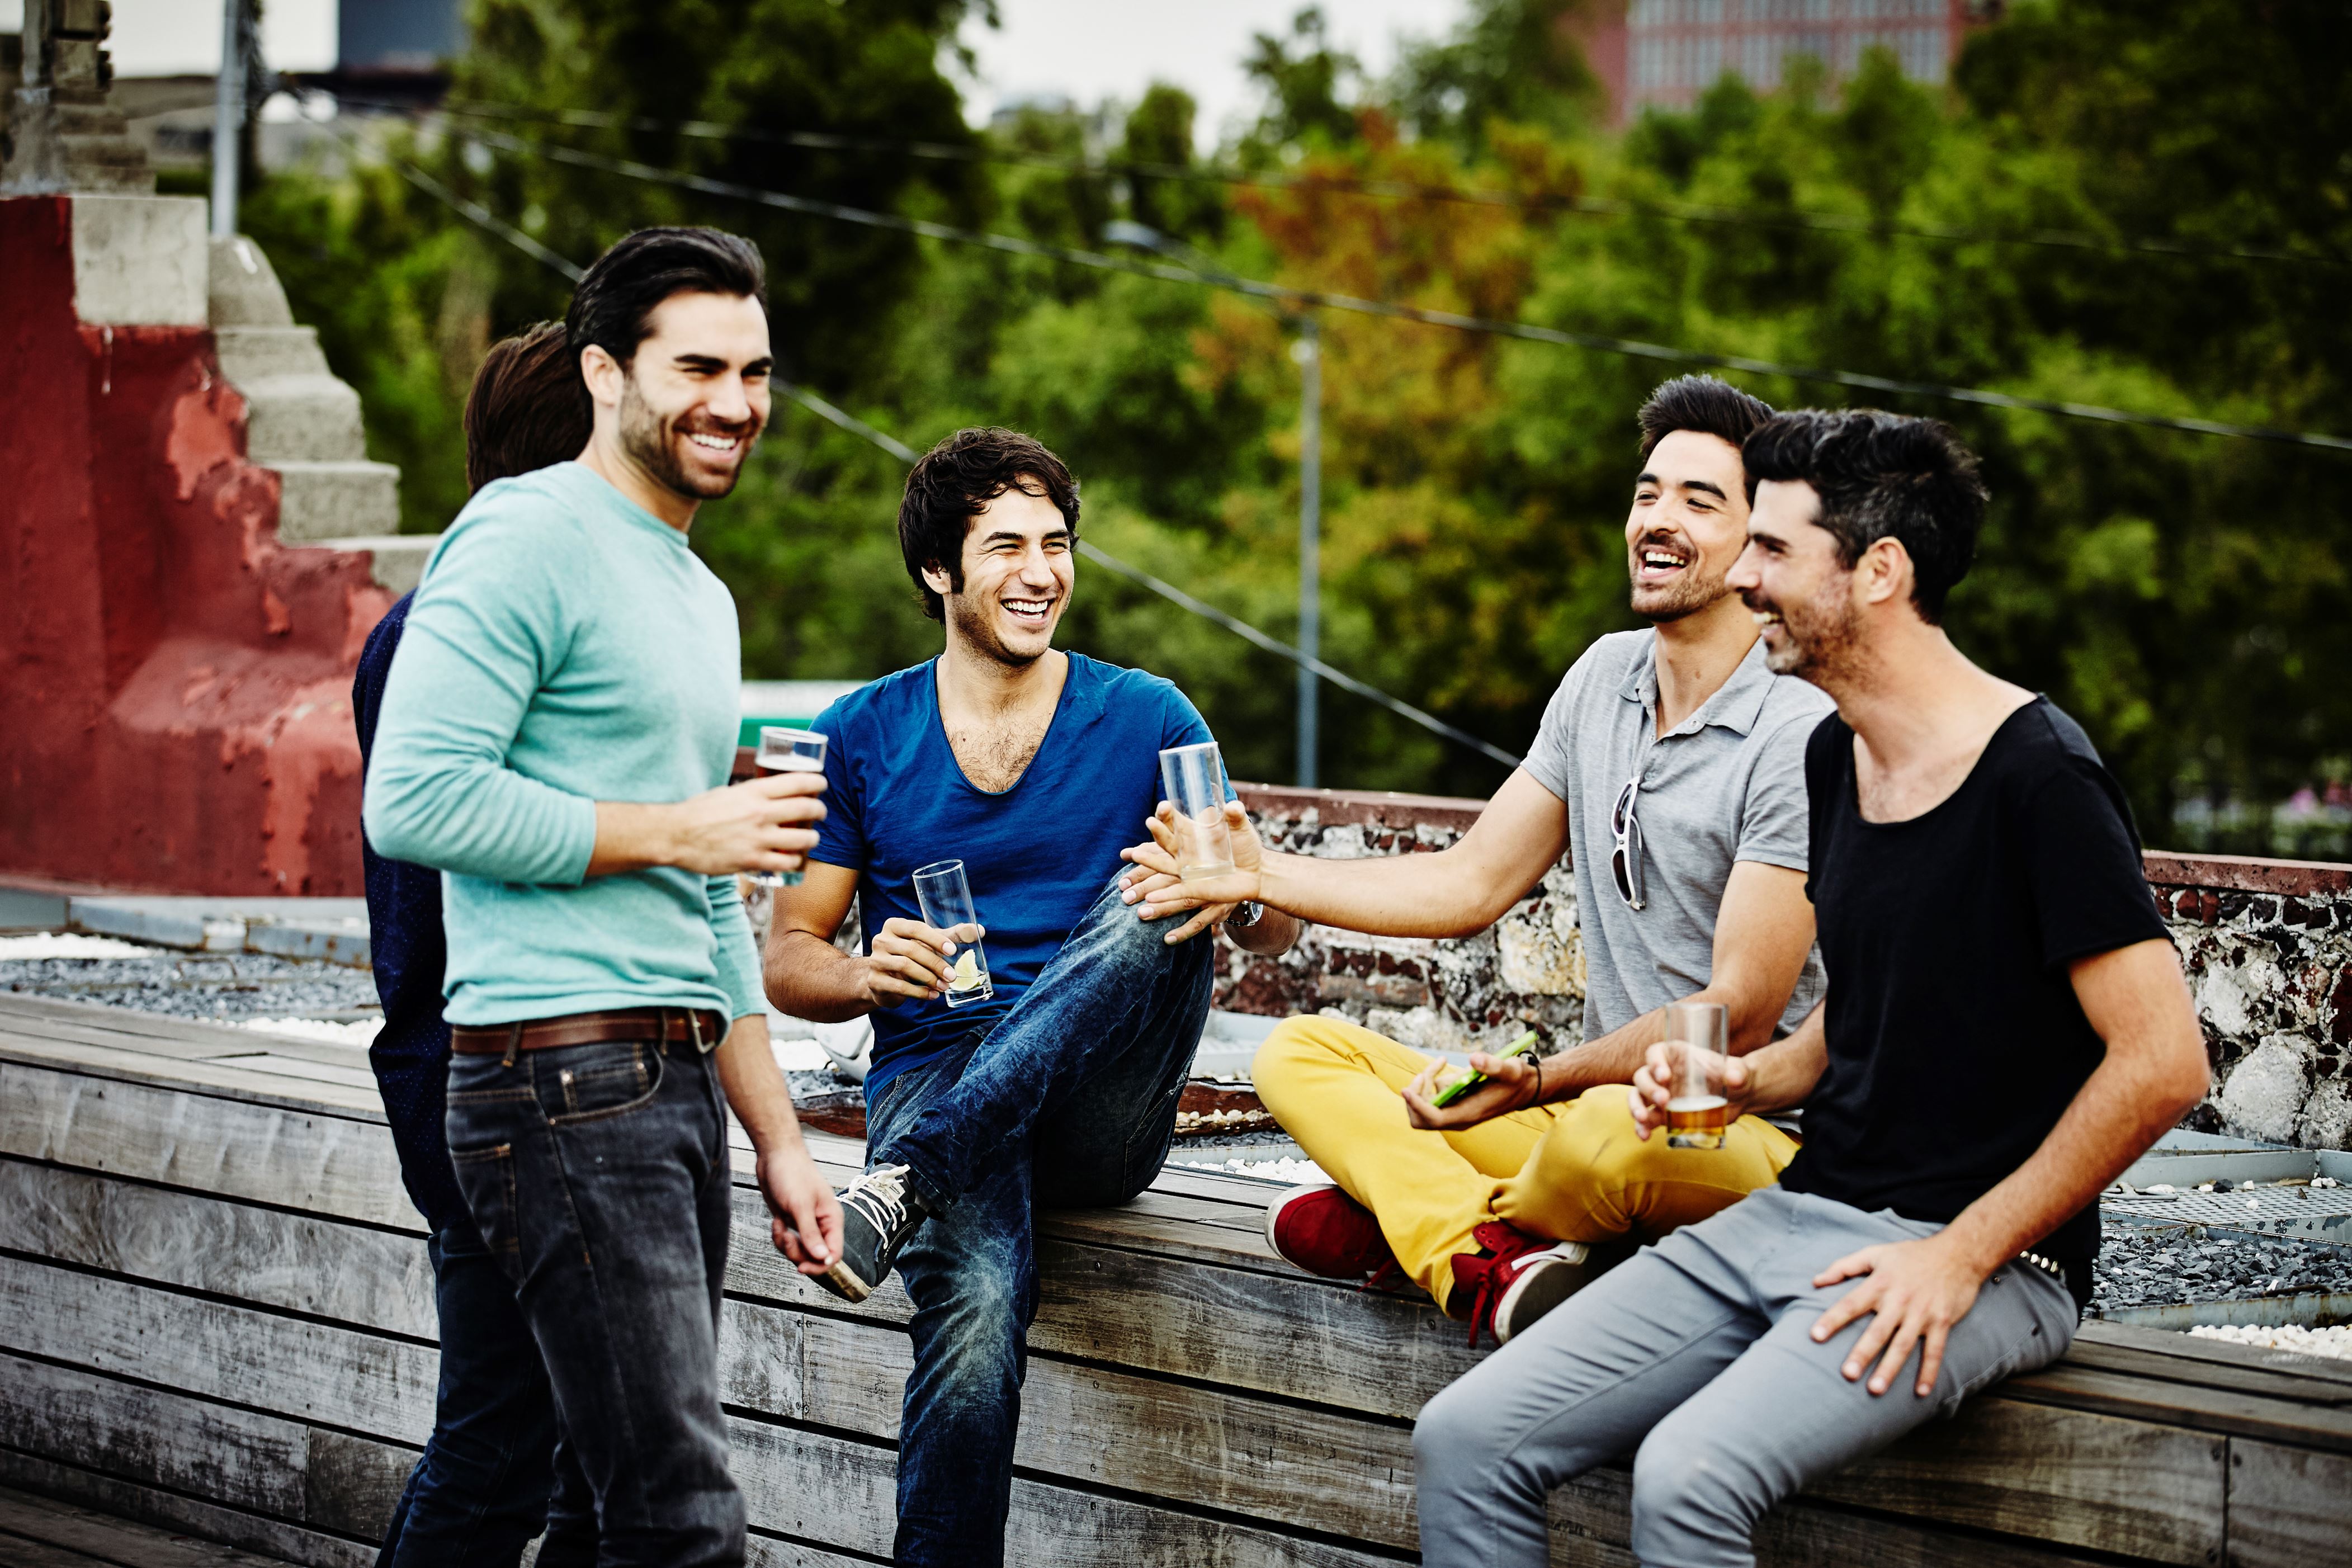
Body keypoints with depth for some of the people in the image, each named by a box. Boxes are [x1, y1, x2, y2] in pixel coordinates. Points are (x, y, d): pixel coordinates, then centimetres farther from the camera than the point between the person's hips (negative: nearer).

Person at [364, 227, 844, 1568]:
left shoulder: (702, 598, 23)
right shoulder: (531, 538, -7)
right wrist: (681, 830, -10)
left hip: (676, 1088, 9)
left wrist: (781, 1142, 23)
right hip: (566, 1083, -9)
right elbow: (414, 798, -18)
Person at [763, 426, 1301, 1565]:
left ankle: (906, 1181, -36)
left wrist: (1242, 892, -22)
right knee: (977, 1306, -34)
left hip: (1101, 1118, 1)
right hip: (932, 1077, -1)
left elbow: (1268, 929, 4)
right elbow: (786, 960, 9)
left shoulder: (1146, 720, 8)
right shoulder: (863, 737, 8)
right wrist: (870, 975, -15)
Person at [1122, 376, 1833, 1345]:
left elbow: (1739, 1016, -19)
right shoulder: (1605, 677, 10)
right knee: (1299, 1053, 0)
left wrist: (1537, 1083, -29)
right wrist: (1265, 874, 5)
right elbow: (1472, 883, 15)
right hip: (1600, 1092, 8)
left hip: (1754, 1137, -8)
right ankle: (1500, 1266, -25)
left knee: (1611, 1135, -41)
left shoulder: (1798, 736, -16)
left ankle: (1406, 1224, -7)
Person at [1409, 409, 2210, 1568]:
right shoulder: (1837, 756, 12)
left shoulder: (2036, 776, -14)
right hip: (1794, 1215, 8)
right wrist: (1747, 1080, 4)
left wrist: (1963, 1256, -16)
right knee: (1466, 1442, -7)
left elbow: (2162, 1062, -17)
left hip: (1984, 1261, -8)